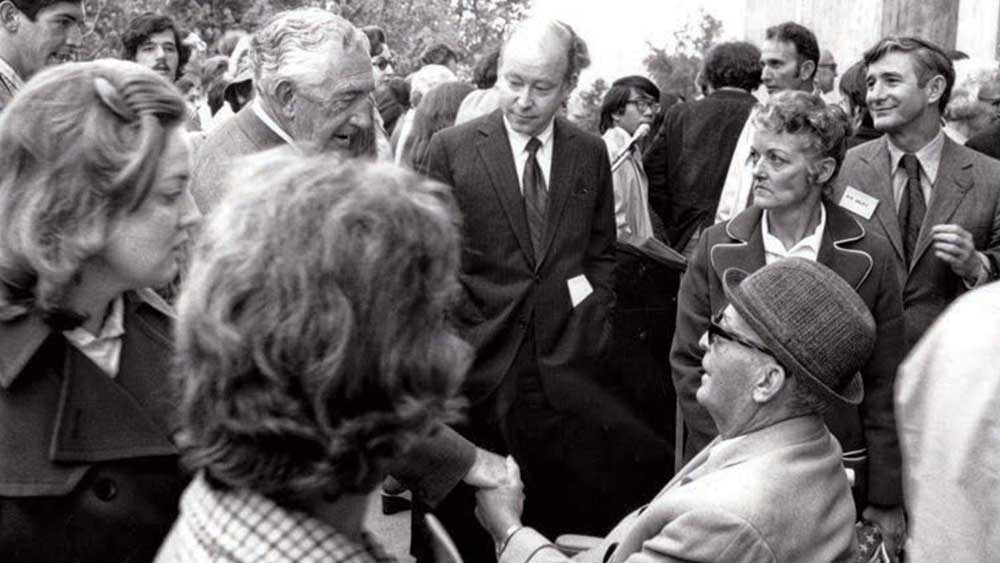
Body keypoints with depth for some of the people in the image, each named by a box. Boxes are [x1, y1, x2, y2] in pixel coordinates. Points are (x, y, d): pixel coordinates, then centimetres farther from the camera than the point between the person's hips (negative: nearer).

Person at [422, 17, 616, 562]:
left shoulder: (590, 153, 7)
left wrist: (590, 325, 4)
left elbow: (601, 252, 14)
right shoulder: (451, 148, -2)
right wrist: (460, 331, -5)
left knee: (573, 509, 6)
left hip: (564, 366, 2)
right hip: (478, 363, -2)